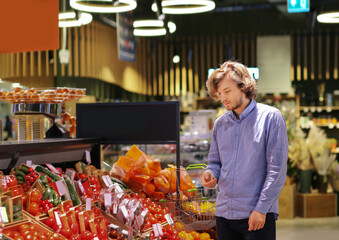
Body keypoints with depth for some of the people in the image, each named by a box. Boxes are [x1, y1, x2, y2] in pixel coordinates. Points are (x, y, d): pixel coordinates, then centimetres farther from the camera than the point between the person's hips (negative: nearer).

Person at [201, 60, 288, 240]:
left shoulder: (270, 117, -3)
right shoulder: (220, 124, 12)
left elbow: (277, 168, -8)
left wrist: (261, 209, -13)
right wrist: (211, 173, -3)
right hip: (224, 214, 5)